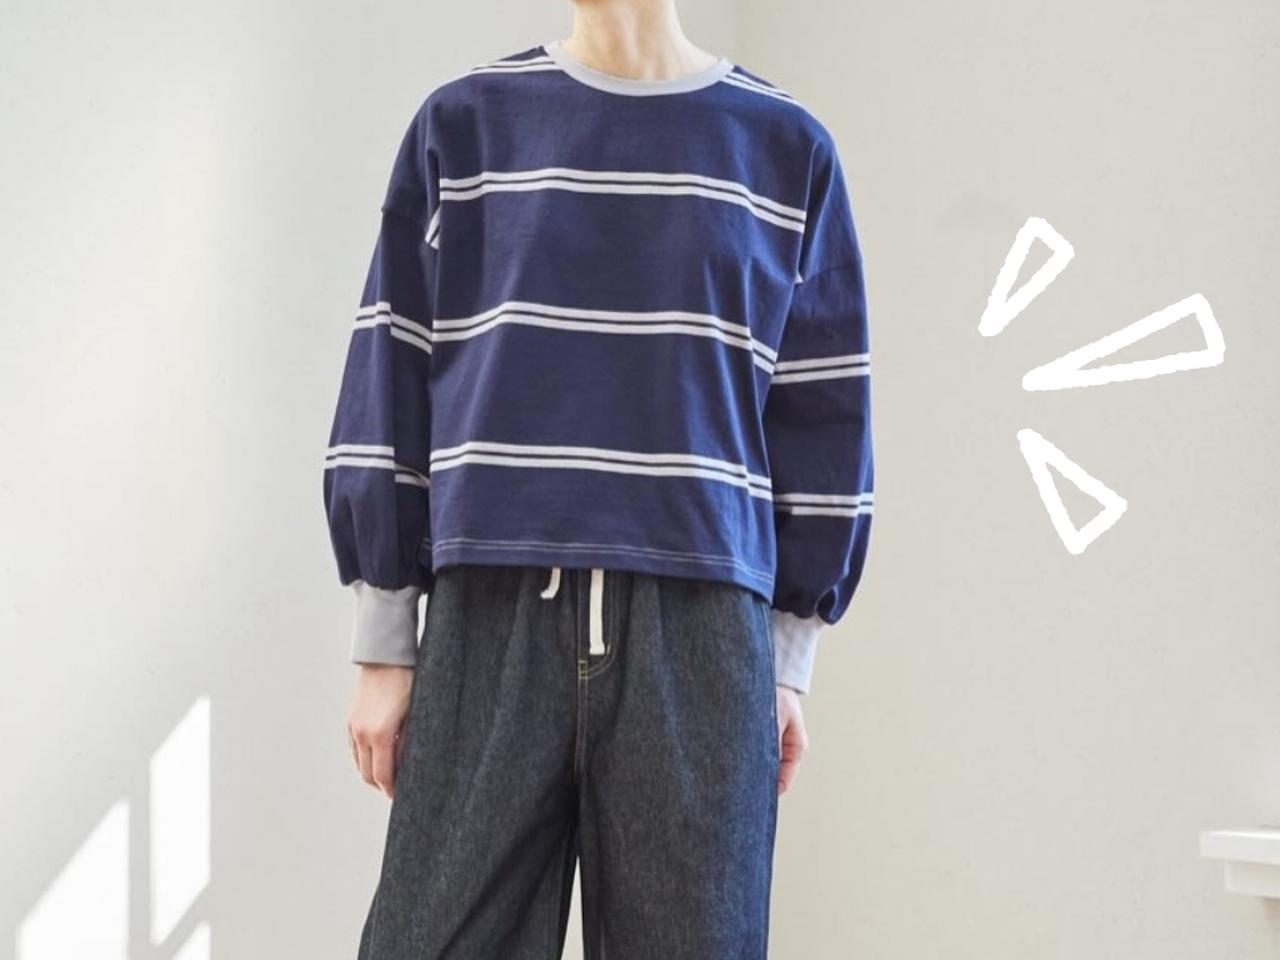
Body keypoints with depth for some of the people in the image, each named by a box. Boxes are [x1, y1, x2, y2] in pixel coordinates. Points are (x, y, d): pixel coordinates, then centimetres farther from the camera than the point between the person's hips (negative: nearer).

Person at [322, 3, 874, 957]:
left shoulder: (787, 146, 9)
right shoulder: (462, 123, 8)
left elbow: (821, 418, 10)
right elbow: (392, 388, 8)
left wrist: (791, 657, 6)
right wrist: (383, 647, 4)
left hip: (700, 625, 0)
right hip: (493, 613, 0)